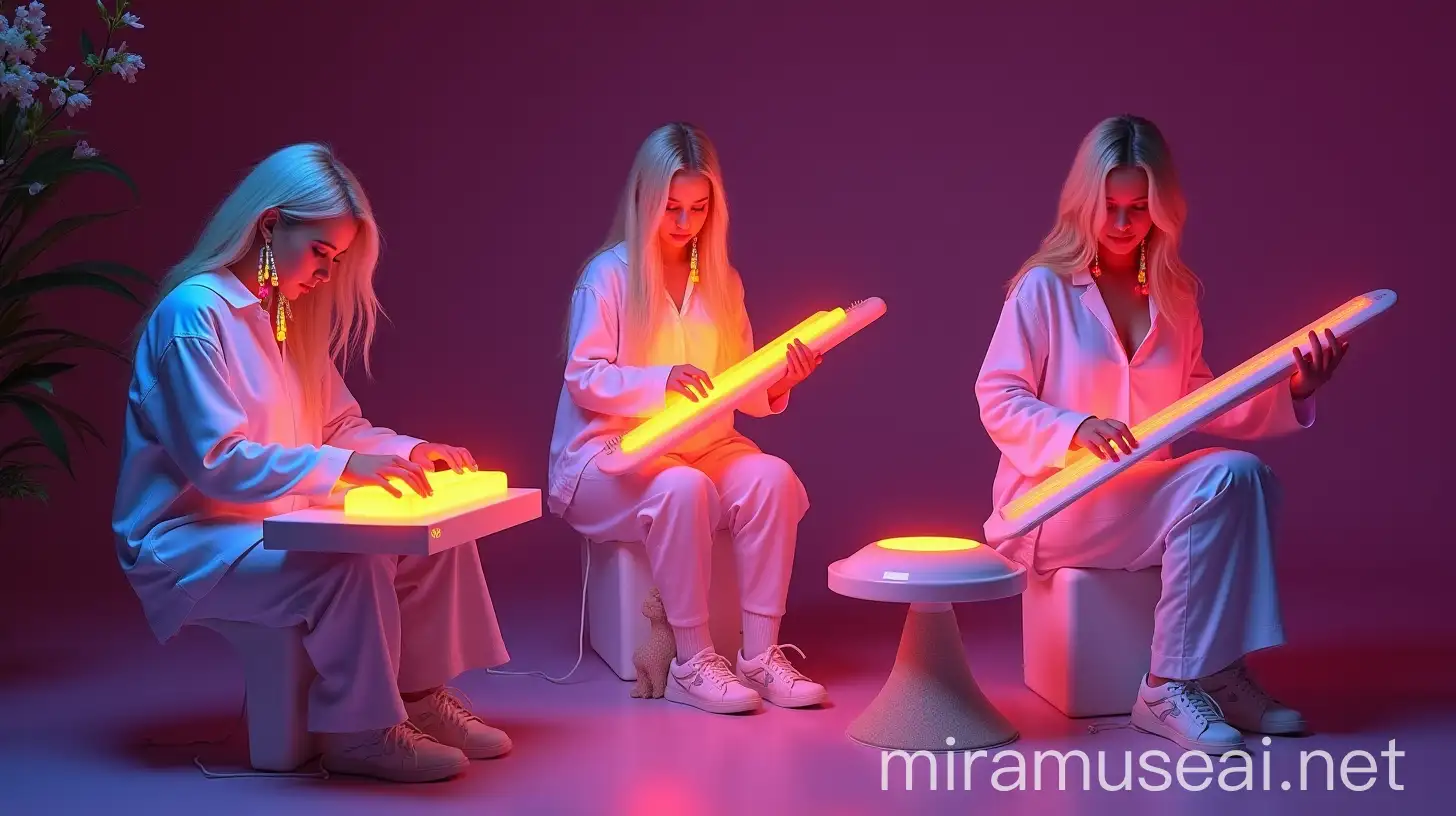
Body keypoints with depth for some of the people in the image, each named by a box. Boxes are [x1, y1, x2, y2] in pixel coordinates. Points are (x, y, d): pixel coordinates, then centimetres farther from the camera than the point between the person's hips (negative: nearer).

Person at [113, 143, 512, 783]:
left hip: (272, 523, 9)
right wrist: (343, 467, -29)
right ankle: (360, 735, -18)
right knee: (351, 563, -32)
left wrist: (412, 452, -4)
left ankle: (420, 698, 4)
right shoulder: (195, 311, -17)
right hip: (189, 543, -9)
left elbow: (340, 426, 15)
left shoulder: (292, 317, 11)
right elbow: (216, 462, -24)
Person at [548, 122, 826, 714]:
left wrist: (777, 381, -12)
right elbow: (583, 378, -12)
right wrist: (664, 380, -27)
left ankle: (760, 654, -24)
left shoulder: (721, 282, 13)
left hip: (704, 445, 5)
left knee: (772, 477, -26)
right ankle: (693, 663, -28)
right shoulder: (609, 275, -3)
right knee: (682, 488, -36)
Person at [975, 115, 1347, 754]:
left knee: (1246, 474, -25)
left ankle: (1218, 673, -22)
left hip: (1148, 491, 5)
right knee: (1216, 486, -28)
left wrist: (1289, 392, 0)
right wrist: (1077, 431, -23)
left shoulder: (1175, 295, 13)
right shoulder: (1044, 287, -3)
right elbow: (997, 400, -7)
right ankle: (1171, 689, -22)